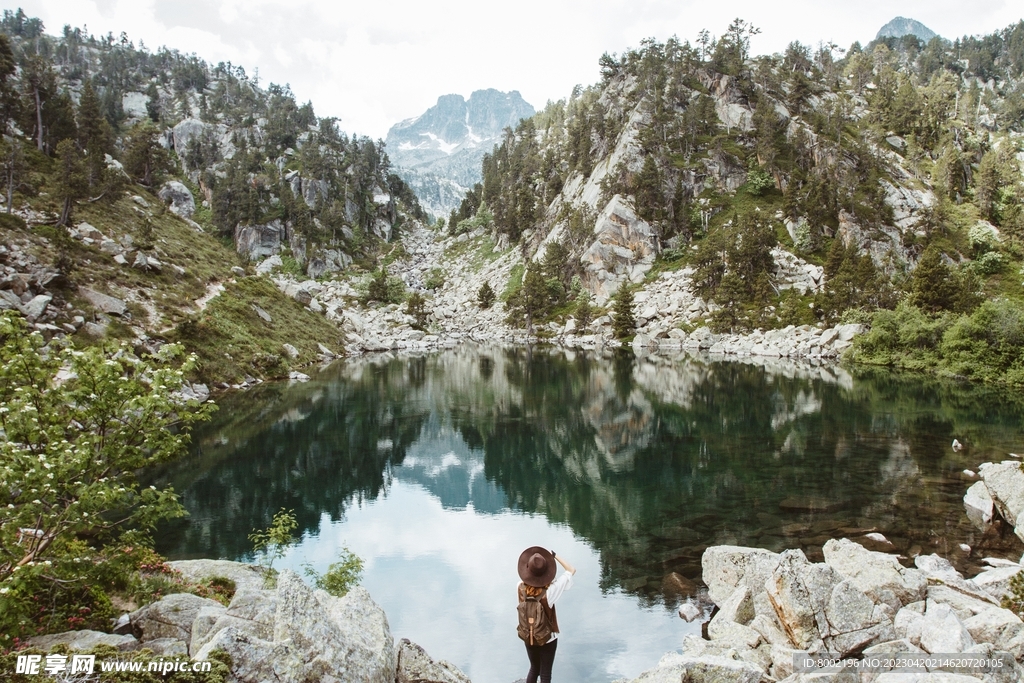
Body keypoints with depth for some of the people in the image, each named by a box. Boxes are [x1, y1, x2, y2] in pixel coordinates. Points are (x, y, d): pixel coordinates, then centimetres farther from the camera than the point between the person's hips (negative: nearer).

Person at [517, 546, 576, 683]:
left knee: (534, 669, 25)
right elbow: (572, 570, -22)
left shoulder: (521, 588, -22)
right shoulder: (549, 592, -30)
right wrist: (554, 556, -18)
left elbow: (525, 578, 6)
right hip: (548, 638, -3)